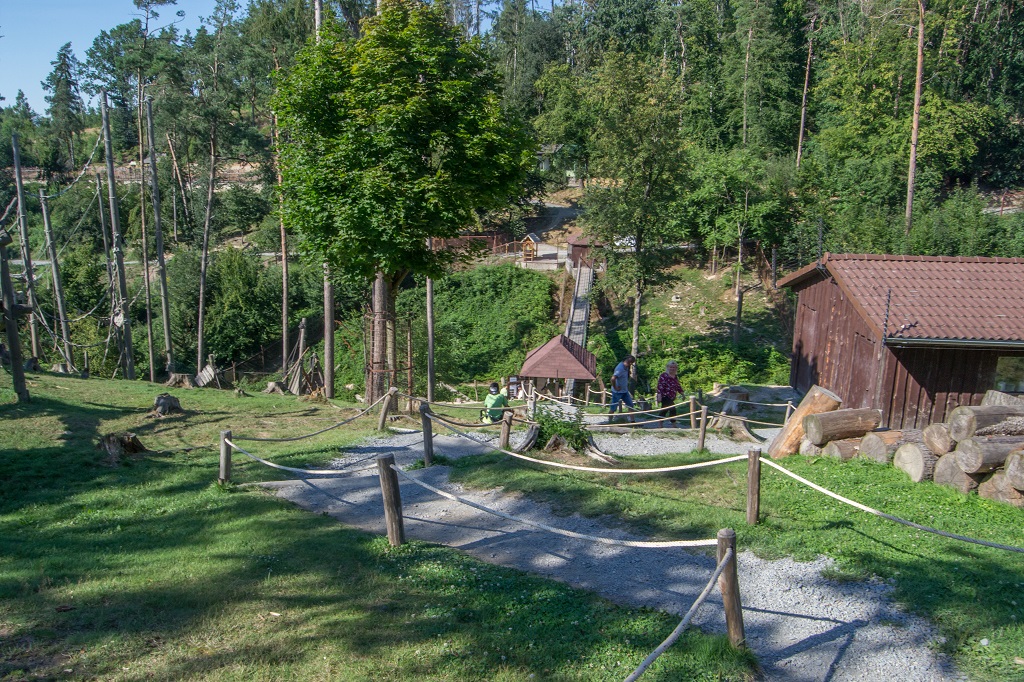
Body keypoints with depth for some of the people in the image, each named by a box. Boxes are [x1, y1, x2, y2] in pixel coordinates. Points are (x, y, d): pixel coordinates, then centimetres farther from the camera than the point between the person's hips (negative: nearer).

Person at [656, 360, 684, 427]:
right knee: (672, 410, -17)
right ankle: (674, 425, -14)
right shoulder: (664, 375, -11)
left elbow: (678, 386, 25)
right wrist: (659, 395, -24)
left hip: (671, 397, 8)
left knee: (664, 411, 14)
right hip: (665, 396, -8)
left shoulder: (676, 376, 14)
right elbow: (660, 385, -17)